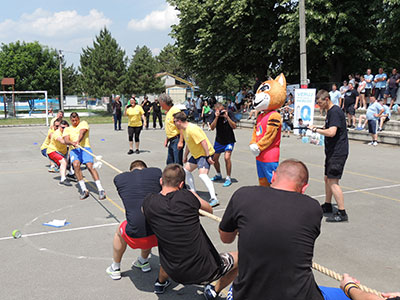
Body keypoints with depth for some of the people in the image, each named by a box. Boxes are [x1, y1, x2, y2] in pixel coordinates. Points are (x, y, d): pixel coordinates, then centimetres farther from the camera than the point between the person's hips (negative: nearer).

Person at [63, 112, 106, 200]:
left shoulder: (83, 123, 16)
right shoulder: (67, 129, 23)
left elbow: (82, 132, -7)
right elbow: (66, 140, 4)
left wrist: (78, 141, -28)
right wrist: (72, 143, -21)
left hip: (85, 147, -2)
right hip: (74, 150, 2)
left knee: (90, 166, -24)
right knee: (76, 165, -28)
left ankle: (101, 190, -25)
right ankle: (84, 190, -22)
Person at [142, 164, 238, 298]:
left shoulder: (148, 203, -6)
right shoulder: (188, 196, -10)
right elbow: (209, 210, 9)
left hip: (177, 275, 4)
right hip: (206, 271, -4)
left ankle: (160, 282, 52)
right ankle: (214, 291, 31)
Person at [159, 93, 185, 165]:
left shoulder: (175, 110, -13)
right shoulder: (167, 112, 16)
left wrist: (181, 141, -23)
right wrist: (166, 140, 22)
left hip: (177, 140, -10)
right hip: (171, 141, 10)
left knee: (178, 163, -7)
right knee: (169, 163, 14)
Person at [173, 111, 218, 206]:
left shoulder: (192, 129, -24)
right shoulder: (184, 130, 8)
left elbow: (203, 142, -28)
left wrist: (208, 156, -28)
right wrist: (185, 156, 27)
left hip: (205, 154, -11)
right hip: (196, 154, 11)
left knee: (202, 175, -26)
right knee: (186, 170, 17)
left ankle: (214, 199, -31)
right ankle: (193, 192, 25)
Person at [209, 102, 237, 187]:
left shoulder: (229, 113, -14)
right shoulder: (214, 115, -8)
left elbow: (234, 127, -19)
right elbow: (212, 128, -16)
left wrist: (227, 117, -29)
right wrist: (216, 117, -27)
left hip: (229, 140, -4)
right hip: (219, 140, 4)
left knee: (227, 157, -21)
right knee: (214, 158, 11)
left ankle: (228, 178, -6)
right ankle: (218, 175, 37)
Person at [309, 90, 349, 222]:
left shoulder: (335, 111, -16)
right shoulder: (330, 112, 16)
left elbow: (331, 132, -26)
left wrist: (316, 129, -15)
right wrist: (316, 128, 9)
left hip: (338, 152, -10)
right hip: (332, 151, 11)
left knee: (333, 181, -11)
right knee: (327, 179, 18)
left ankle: (342, 213, -7)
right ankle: (327, 206, 31)